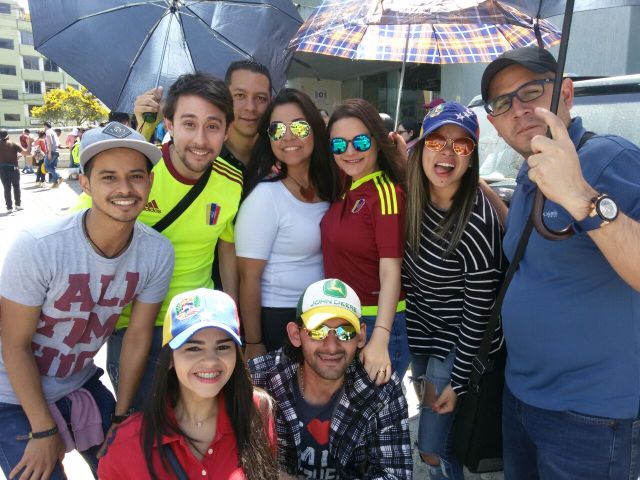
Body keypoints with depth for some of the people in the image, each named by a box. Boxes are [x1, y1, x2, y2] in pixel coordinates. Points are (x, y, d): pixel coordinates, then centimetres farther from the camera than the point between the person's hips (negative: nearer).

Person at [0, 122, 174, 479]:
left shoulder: (158, 253, -19)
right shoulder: (38, 247, -30)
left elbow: (138, 336, -8)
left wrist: (120, 416, 0)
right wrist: (43, 431, -13)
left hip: (81, 383, 4)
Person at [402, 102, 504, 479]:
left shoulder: (478, 223, -27)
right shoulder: (415, 198, -9)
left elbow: (479, 312, -20)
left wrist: (457, 381, -15)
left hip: (458, 345, -6)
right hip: (420, 333, 6)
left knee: (434, 450, 5)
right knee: (429, 417, 24)